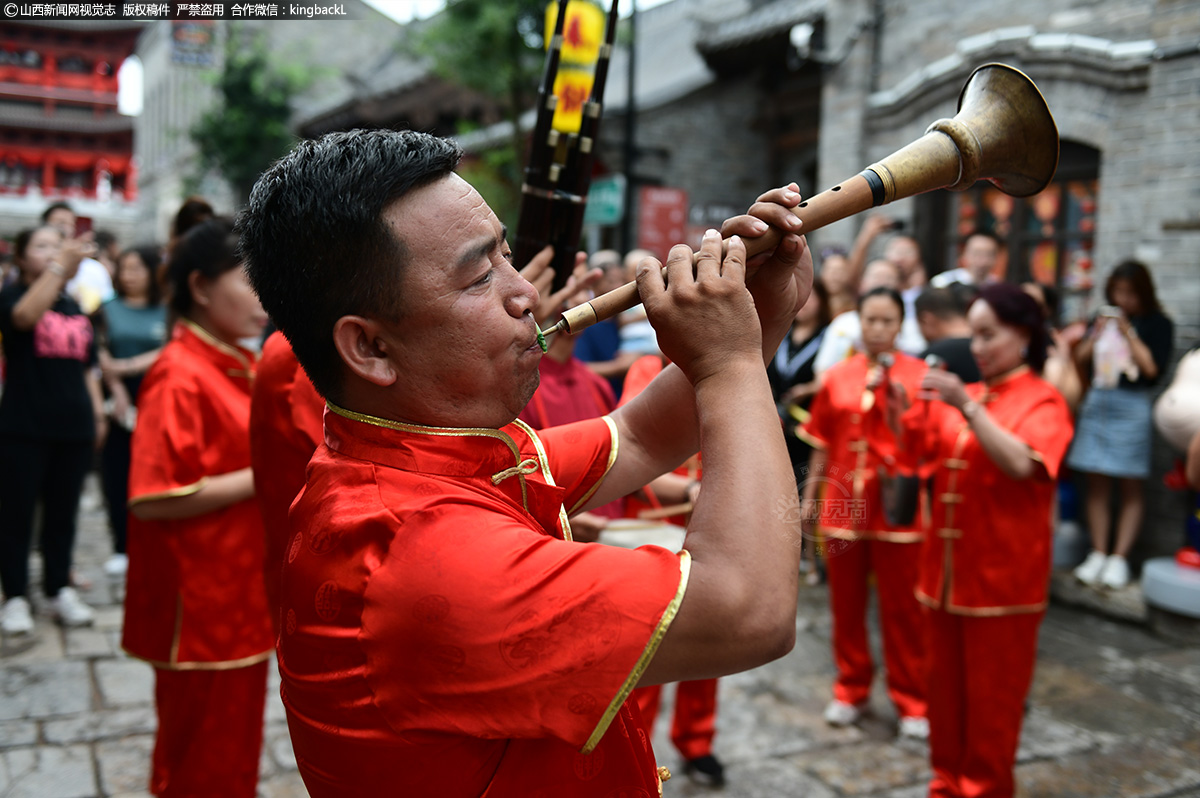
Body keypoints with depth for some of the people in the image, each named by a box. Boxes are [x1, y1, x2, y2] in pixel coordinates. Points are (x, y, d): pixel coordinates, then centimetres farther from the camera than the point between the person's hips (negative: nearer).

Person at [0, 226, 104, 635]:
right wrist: (59, 266, -31)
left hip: (73, 426, 5)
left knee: (63, 513, 10)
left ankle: (60, 590, 20)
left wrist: (97, 411, 12)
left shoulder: (75, 307, 15)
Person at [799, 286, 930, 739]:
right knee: (846, 605, 13)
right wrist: (809, 496, 11)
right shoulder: (836, 378, 5)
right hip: (843, 505, 3)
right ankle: (851, 691, 31)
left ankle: (912, 704, 21)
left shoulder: (917, 375, -3)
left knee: (902, 609, 5)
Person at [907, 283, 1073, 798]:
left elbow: (1022, 464, -23)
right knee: (946, 687, 14)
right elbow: (917, 448, 10)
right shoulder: (962, 395, 10)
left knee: (992, 695, 6)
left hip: (1002, 573, -5)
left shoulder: (1043, 402, -5)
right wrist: (898, 406, -7)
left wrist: (967, 406, -28)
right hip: (947, 566, 5)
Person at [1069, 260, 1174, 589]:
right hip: (1097, 401, 4)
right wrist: (1097, 334, -5)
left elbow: (1153, 368, -9)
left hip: (1133, 405, -4)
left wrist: (1128, 333, -10)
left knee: (1131, 486, 0)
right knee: (1097, 482, 4)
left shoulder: (1158, 324, 2)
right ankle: (1098, 553, 10)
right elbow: (1079, 360, 9)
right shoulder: (1104, 318, 12)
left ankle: (1119, 558, 3)